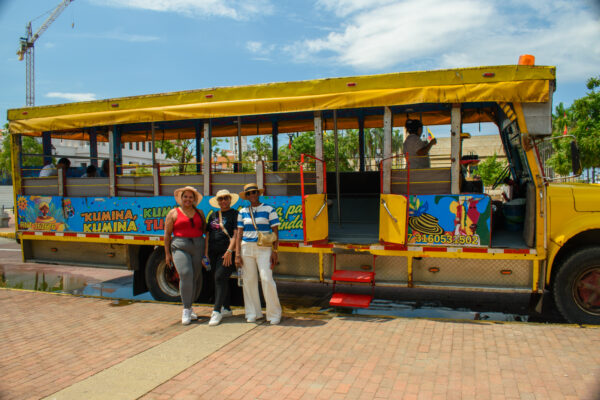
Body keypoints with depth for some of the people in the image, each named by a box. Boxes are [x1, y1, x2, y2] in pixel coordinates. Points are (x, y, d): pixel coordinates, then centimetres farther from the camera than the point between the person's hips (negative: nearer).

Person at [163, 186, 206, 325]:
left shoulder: (199, 213, 14)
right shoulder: (174, 213, 5)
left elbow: (204, 230, 17)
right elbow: (167, 234, 4)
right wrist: (167, 253, -1)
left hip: (198, 246, 4)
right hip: (180, 247, -3)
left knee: (195, 277, 4)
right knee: (186, 274, -19)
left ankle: (188, 307, 21)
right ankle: (186, 310, -10)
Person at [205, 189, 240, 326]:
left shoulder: (235, 214, -1)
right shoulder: (213, 216, 18)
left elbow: (236, 234, -11)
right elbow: (208, 235, 17)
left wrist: (229, 251, -20)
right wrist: (206, 253, 9)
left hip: (227, 253, -6)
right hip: (214, 253, 6)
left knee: (220, 278, -14)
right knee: (222, 280, 11)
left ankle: (217, 311, -10)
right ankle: (226, 309, 21)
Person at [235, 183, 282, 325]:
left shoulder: (269, 210, 2)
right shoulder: (243, 212, 10)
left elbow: (275, 232, 0)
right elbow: (239, 233, 10)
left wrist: (275, 251, -7)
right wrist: (237, 253, 3)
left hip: (264, 249, -3)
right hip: (246, 248, 3)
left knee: (267, 279, -11)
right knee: (249, 280, 4)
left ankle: (274, 313, 3)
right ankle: (253, 313, 19)